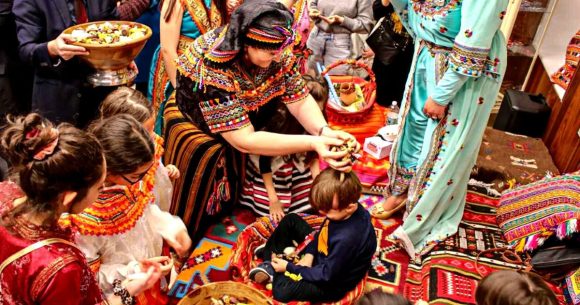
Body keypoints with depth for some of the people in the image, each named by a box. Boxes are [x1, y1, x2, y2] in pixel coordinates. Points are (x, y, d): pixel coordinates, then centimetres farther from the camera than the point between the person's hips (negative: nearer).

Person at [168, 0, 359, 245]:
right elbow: (244, 140, -39)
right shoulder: (211, 69, -38)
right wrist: (312, 143, -45)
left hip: (247, 114, 5)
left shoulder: (276, 51, -22)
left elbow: (300, 100, -17)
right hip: (195, 122, -5)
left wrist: (324, 130, -38)